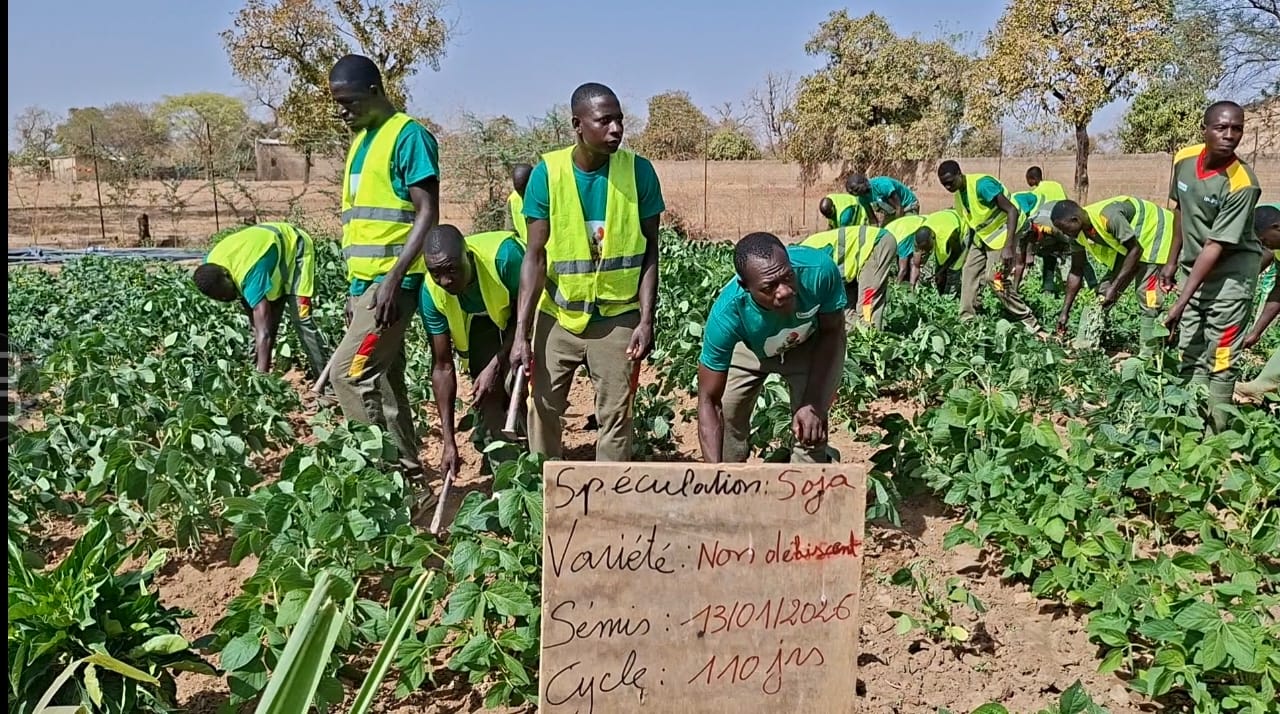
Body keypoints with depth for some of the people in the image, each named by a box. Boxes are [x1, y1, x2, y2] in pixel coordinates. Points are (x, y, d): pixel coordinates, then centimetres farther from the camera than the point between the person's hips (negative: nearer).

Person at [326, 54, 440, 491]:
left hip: (392, 282, -9)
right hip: (366, 282, 9)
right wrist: (353, 288, 18)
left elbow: (428, 214, -14)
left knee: (348, 374, -13)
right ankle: (410, 483, 15)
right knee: (383, 383, 8)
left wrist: (393, 278, -21)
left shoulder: (409, 136, -8)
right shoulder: (361, 139, 19)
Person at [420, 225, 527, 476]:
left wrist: (495, 366, -30)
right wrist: (449, 442, -22)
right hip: (479, 321, 3)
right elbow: (442, 366, -20)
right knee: (487, 392, -13)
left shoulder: (503, 254, -40)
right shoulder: (431, 293, -28)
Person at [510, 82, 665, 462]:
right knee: (543, 408, 10)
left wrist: (647, 319, -12)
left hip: (618, 316, -1)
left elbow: (649, 252, -4)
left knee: (615, 417, 4)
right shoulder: (547, 173, -11)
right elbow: (535, 256, -9)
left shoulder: (639, 171, -10)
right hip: (557, 315, 1)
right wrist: (521, 331, -14)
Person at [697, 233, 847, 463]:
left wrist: (813, 404, -28)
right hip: (751, 347, 1)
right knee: (727, 416, -3)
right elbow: (709, 400, -33)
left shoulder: (819, 270, -41)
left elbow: (831, 331, -19)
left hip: (814, 343, 0)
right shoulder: (726, 314, -41)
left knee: (811, 428, -17)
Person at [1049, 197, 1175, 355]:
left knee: (1147, 294, -19)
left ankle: (1147, 354, -16)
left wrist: (1114, 288, -29)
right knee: (1103, 292, 4)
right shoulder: (1077, 234, -12)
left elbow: (1135, 249, -29)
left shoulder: (1108, 217, -37)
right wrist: (1065, 312, -2)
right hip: (1126, 246, 8)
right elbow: (1076, 271, -2)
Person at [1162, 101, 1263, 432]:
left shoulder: (1242, 184, -25)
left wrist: (1181, 302, -27)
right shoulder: (1184, 159, -7)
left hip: (1230, 270, -6)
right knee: (1190, 354, 10)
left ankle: (1214, 432, 2)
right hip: (1194, 266, 6)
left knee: (1220, 360, -6)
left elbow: (1216, 247, -26)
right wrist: (1173, 261, 15)